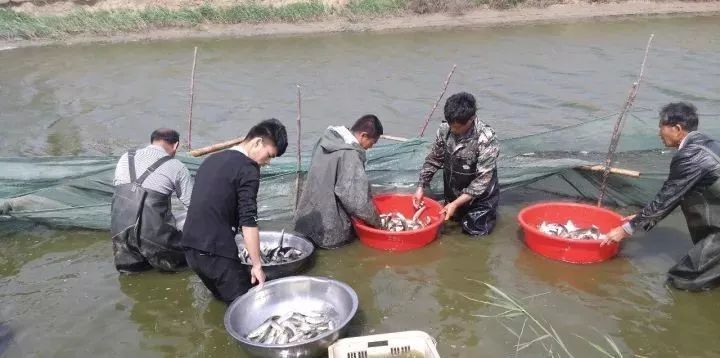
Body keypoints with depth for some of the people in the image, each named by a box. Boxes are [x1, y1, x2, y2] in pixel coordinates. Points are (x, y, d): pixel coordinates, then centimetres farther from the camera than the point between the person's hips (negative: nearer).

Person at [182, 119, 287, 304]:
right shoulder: (247, 169, -10)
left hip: (191, 246, 8)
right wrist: (257, 265, -11)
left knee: (223, 297, 23)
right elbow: (248, 222, -15)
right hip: (215, 251, -8)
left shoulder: (212, 159, 16)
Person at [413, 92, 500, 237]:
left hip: (479, 198, -5)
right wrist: (421, 187, -8)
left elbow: (483, 180, -25)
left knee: (475, 233, 6)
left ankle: (490, 212, 31)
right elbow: (433, 160, 0)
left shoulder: (486, 139, -29)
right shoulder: (445, 129, -15)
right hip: (453, 195, 5)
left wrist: (456, 204, -26)